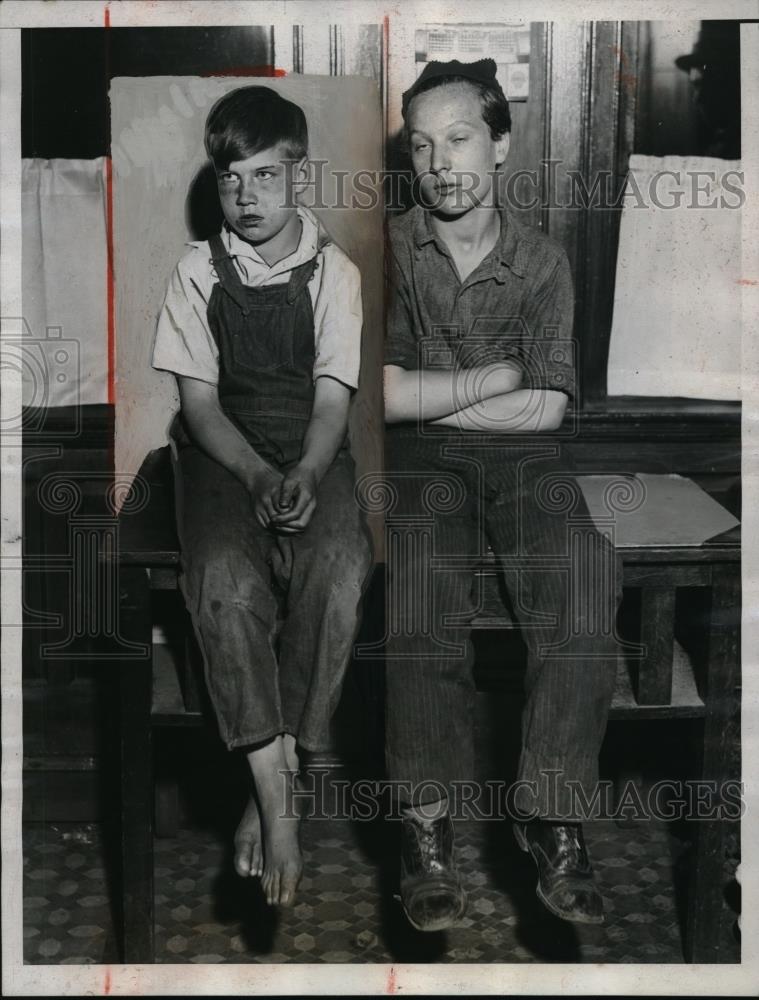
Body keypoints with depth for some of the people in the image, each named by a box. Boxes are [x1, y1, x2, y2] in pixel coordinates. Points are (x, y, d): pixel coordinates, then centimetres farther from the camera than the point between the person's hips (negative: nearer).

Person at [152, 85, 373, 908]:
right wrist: (258, 477, -18)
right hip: (223, 452, 0)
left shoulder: (334, 273, 2)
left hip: (311, 452, 0)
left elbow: (332, 398, -3)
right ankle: (276, 786, -26)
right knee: (225, 579, -31)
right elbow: (199, 398, -1)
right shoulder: (198, 273, 3)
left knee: (339, 569, -31)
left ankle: (273, 772, -18)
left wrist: (305, 478, -23)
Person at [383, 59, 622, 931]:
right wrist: (503, 375, -3)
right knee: (420, 602, -33)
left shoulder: (543, 261, 7)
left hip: (522, 456, 2)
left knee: (585, 590, -29)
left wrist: (427, 394, -5)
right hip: (418, 459, -1)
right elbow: (387, 396, -7)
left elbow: (546, 410, -2)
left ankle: (552, 818, -17)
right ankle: (426, 827, -20)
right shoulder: (390, 250, 3)